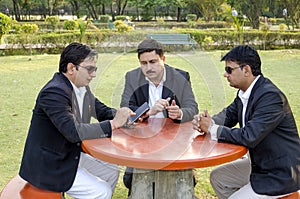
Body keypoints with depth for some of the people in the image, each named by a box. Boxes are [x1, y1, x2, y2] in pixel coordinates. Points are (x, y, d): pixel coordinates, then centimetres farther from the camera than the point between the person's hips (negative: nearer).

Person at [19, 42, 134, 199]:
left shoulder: (83, 88, 2)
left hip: (71, 155, 9)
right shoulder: (54, 92, -26)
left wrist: (122, 115, -11)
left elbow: (101, 110, 12)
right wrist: (113, 124, -28)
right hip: (49, 165, -9)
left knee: (111, 172, 14)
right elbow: (73, 132, -34)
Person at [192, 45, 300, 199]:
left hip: (280, 175, -9)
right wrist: (206, 121, -12)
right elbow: (228, 115, 11)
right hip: (259, 163, 9)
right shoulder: (244, 92, 1)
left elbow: (249, 137, -32)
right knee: (217, 177, 14)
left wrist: (212, 129, -20)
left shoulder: (271, 96, -27)